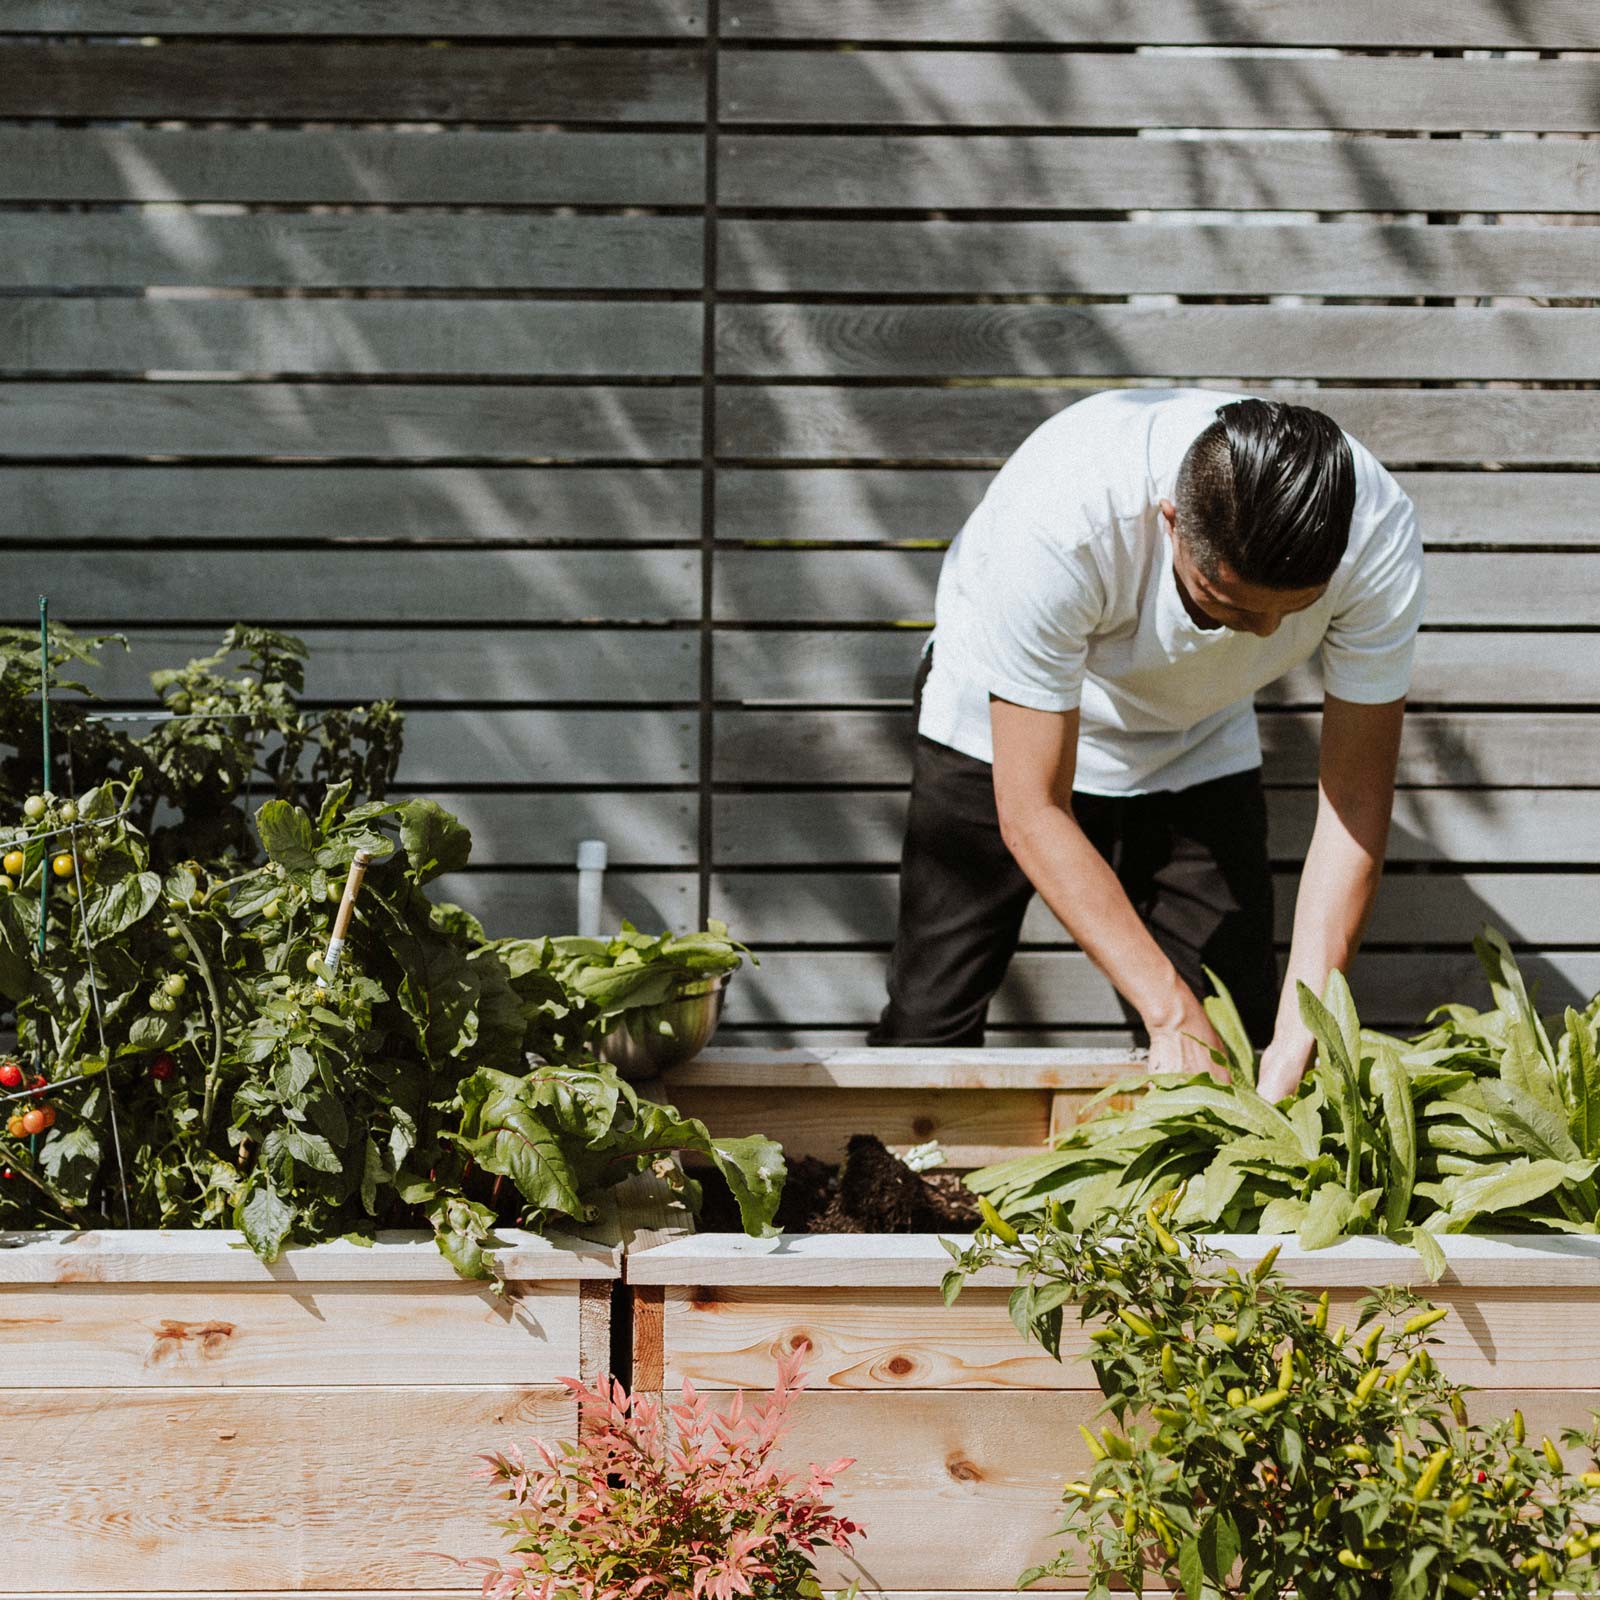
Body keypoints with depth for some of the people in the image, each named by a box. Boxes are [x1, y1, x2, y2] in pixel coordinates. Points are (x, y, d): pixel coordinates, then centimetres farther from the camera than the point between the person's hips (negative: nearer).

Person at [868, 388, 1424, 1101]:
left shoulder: (1378, 535, -32)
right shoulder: (1055, 522, -42)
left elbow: (1356, 793, -24)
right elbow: (1032, 811, -34)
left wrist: (1300, 1035, -32)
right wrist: (1171, 1013, -38)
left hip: (1197, 742, 3)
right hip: (1006, 727, -2)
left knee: (1241, 1034, -8)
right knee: (927, 1030, -8)